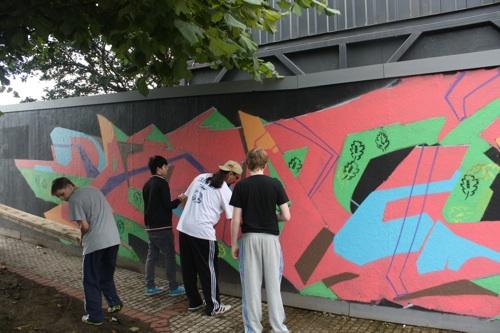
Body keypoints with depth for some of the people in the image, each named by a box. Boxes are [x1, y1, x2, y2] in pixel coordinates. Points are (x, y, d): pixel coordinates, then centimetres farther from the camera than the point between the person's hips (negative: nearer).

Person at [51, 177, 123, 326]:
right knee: (107, 275, 25)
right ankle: (114, 302, 26)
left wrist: (82, 238, 9)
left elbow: (85, 226, -11)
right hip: (113, 239, 7)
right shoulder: (94, 190, 16)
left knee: (91, 281, 8)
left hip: (95, 243, -7)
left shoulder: (74, 200, -6)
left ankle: (95, 316, 14)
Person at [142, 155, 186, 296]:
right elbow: (167, 205, -16)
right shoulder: (162, 183, -13)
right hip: (162, 226, -8)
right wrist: (179, 199, -1)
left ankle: (150, 287, 14)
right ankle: (174, 287, 4)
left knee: (152, 255, 10)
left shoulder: (147, 184, 12)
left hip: (150, 226, 8)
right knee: (170, 255, -1)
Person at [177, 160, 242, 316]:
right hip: (203, 232, -6)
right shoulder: (225, 191, -5)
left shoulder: (200, 177, 11)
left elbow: (186, 196, 17)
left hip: (184, 228, 7)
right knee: (208, 270, 7)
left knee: (188, 268, 15)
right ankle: (213, 306, 17)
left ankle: (194, 302, 29)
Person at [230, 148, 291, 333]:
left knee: (251, 285, 7)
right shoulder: (275, 184, -3)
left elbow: (236, 220, -4)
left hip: (249, 238, 0)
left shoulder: (241, 186, -4)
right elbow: (286, 216, -4)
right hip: (270, 238, 1)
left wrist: (233, 244, 5)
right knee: (273, 284, 9)